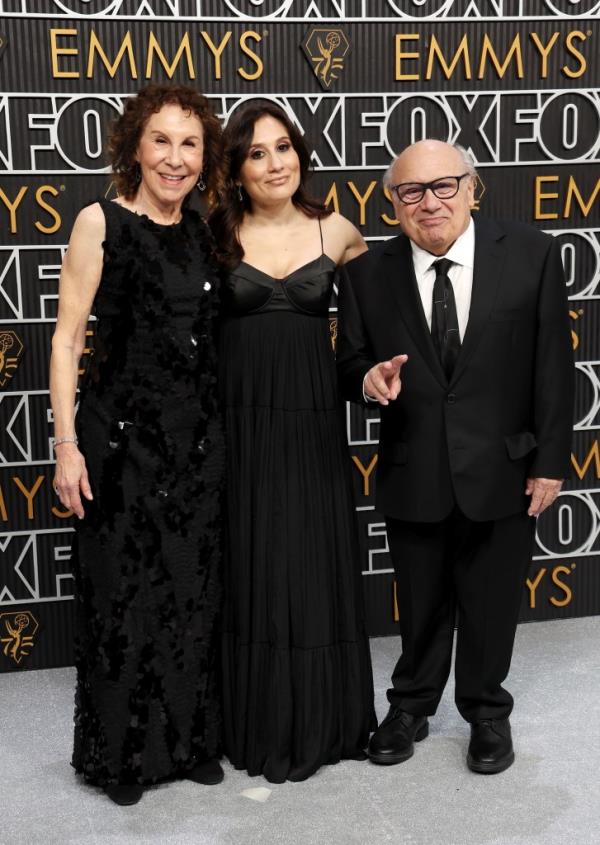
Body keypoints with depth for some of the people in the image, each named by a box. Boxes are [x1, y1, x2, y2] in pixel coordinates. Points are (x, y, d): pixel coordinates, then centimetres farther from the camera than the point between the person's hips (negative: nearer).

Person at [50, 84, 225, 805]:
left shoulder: (201, 232, 9)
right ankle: (121, 753, 23)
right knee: (121, 596, 5)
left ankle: (189, 739, 29)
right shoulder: (101, 221, -7)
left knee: (192, 593, 12)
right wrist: (66, 445, -14)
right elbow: (67, 340, -9)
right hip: (121, 434, -5)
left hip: (196, 435, 5)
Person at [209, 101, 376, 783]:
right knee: (249, 566, 6)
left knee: (316, 564, 7)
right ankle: (259, 725, 24)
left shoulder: (337, 234, 3)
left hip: (311, 420, 1)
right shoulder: (216, 236, 1)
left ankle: (323, 720, 26)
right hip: (238, 419, 0)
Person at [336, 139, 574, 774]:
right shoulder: (367, 275, -4)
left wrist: (551, 460, -5)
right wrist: (368, 379, -22)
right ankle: (410, 706, 40)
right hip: (413, 476, 1)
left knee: (491, 603, 15)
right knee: (421, 606, 17)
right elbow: (350, 364, 2)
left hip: (502, 470, 0)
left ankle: (486, 712, 39)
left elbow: (553, 366, -4)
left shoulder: (531, 255, -7)